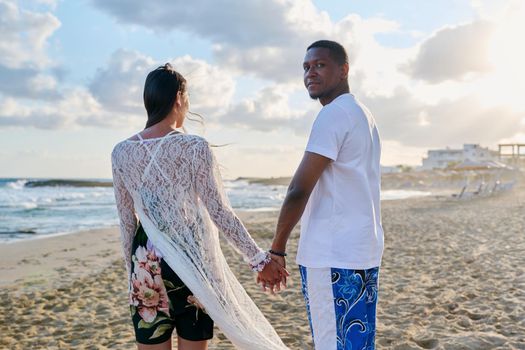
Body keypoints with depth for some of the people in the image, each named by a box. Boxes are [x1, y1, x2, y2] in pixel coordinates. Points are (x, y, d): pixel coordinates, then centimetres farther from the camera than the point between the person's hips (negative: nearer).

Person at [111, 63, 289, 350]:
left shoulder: (121, 152, 1)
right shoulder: (194, 147, -11)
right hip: (190, 260, -3)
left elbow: (126, 221, 6)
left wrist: (131, 269, 16)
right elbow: (218, 211, -12)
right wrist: (258, 258, -6)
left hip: (146, 262, 3)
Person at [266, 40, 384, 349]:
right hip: (365, 252, 10)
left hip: (333, 256, -10)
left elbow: (299, 190, -16)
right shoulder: (364, 115, 18)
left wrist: (277, 249, -9)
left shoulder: (333, 114, -11)